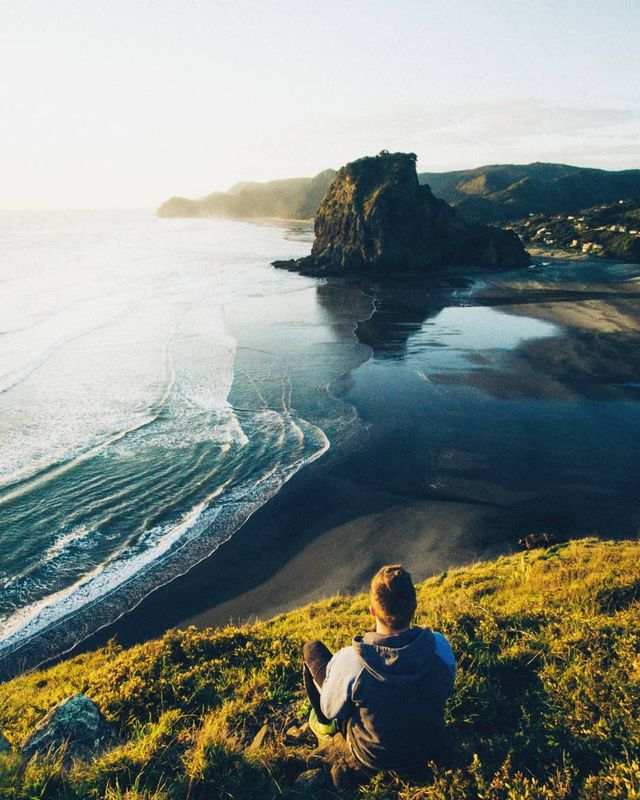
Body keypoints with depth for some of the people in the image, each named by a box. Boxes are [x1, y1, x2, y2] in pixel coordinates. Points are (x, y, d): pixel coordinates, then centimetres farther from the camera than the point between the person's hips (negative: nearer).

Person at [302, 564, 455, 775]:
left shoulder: (349, 661, -35)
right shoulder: (440, 646, -27)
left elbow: (331, 710, -14)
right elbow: (446, 690, -4)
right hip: (431, 748, 3)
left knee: (313, 649, 6)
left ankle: (325, 725, 34)